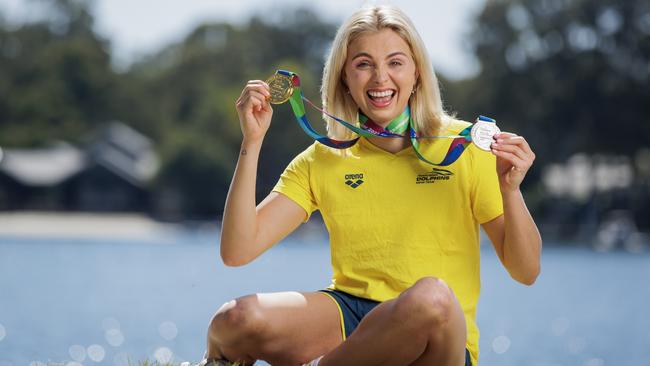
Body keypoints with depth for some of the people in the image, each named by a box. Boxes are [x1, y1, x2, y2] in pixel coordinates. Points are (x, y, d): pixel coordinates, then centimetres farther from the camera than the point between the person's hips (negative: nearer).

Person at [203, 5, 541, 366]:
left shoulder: (464, 147, 2)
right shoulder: (323, 161, 8)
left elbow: (526, 272, 1)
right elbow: (237, 251, -3)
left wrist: (510, 190, -16)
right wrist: (252, 143, -7)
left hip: (441, 336, 0)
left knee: (433, 296, -39)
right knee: (235, 319, -31)